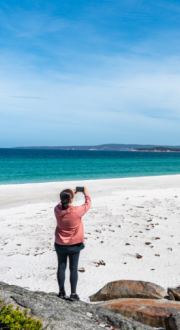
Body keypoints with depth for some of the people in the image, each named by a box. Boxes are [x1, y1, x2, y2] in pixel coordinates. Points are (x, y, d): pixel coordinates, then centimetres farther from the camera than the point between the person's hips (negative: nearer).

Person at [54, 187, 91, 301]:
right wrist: (86, 193, 13)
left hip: (60, 244, 3)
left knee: (61, 267, 14)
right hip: (74, 244, -3)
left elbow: (62, 204, 11)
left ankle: (61, 292, 24)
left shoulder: (57, 210, -14)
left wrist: (71, 194, 18)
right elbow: (88, 204, -6)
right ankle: (73, 294, 11)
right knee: (73, 269, 7)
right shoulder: (77, 211, -24)